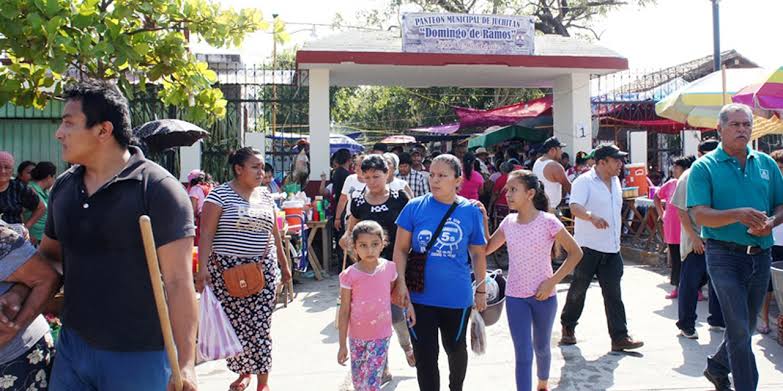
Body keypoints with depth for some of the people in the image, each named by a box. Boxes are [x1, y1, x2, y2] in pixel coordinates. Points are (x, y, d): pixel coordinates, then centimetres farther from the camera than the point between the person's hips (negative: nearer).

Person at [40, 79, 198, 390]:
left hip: (139, 356, -6)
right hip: (71, 346, 6)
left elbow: (178, 282, -17)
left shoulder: (158, 189, -15)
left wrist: (185, 364, -19)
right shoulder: (62, 187, 5)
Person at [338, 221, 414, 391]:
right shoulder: (349, 275, -13)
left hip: (381, 335, 0)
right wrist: (342, 344, -5)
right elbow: (344, 311, -6)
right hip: (357, 337, 0)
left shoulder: (389, 268, -8)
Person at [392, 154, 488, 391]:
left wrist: (481, 290, 6)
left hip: (457, 297, 1)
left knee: (455, 348, 23)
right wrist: (400, 283, -12)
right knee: (425, 355, 7)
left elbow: (478, 254, 3)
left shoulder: (471, 211, -5)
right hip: (419, 296, -1)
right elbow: (401, 249, -2)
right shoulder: (415, 207, -6)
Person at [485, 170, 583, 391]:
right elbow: (486, 249, 5)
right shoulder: (508, 222, -1)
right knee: (523, 354, -2)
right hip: (515, 297, 2)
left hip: (543, 296, -1)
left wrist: (552, 281, -14)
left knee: (541, 347, 20)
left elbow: (575, 253, -7)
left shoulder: (548, 222, -14)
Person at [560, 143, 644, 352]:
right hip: (588, 247, -6)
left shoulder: (615, 182, 14)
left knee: (613, 293, 4)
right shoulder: (584, 182, -12)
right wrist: (592, 216, -47)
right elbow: (575, 207, -27)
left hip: (612, 249, 6)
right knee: (578, 289, 7)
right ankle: (568, 327, 26)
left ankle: (620, 337, 5)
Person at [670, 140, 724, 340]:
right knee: (690, 283, 0)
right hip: (695, 241, -5)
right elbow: (682, 211, -9)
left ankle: (717, 320, 26)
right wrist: (694, 237, -13)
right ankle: (686, 325, 11)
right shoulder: (689, 177, -7)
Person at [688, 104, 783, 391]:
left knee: (746, 326, 17)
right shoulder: (704, 167, -5)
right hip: (725, 256, -5)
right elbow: (700, 215, -13)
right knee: (739, 329, -6)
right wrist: (738, 215, -29)